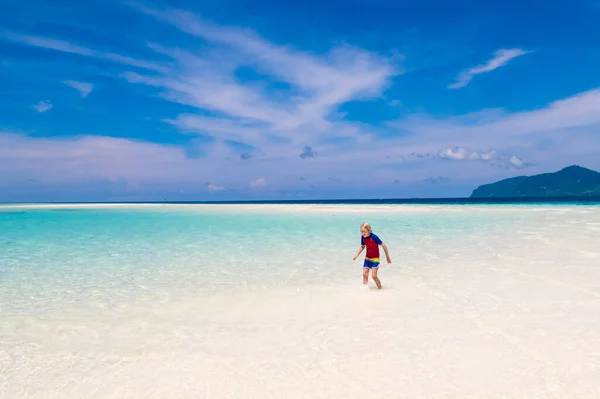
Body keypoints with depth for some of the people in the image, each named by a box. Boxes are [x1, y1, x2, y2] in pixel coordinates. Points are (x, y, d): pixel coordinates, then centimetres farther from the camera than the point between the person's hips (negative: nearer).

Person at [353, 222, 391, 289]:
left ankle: (380, 289, 11)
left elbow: (384, 245, -18)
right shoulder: (363, 237, -7)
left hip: (375, 258, -5)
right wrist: (357, 255, 3)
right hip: (367, 258, 5)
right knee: (365, 274, 0)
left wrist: (387, 257, -11)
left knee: (374, 276, -8)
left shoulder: (374, 237, -25)